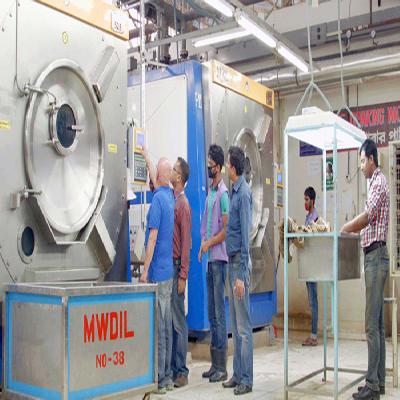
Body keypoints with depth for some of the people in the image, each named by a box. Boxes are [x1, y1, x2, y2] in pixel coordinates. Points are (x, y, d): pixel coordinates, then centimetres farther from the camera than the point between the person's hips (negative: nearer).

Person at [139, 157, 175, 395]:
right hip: (169, 269, 8)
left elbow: (153, 236, -18)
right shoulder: (170, 197, 9)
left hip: (157, 271, -8)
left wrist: (145, 270, -15)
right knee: (167, 324, 11)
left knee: (159, 325, -4)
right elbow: (157, 183, 32)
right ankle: (167, 375, 19)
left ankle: (159, 379, 2)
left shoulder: (158, 199, -15)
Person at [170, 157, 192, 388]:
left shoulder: (183, 204, -12)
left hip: (176, 267, -8)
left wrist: (183, 276, -17)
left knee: (178, 321, -2)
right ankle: (171, 368, 21)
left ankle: (182, 371, 7)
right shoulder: (170, 198, 10)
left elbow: (186, 242, -15)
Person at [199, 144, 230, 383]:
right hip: (210, 258, 9)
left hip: (220, 258, -9)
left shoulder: (224, 193, -11)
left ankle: (222, 368, 2)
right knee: (211, 313, 12)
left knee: (219, 312, -5)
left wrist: (209, 243, -9)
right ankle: (214, 364, 20)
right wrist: (203, 243, 4)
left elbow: (226, 230, -14)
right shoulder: (210, 192, 17)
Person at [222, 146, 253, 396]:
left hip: (240, 264, -10)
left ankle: (247, 379, 7)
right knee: (236, 325, 14)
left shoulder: (244, 193, -14)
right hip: (232, 262, 10)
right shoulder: (234, 191, 14)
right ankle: (238, 374, 24)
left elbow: (245, 235, -18)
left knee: (244, 326, -2)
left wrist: (241, 275, -19)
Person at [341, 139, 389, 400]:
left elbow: (367, 217, -22)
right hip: (374, 256, 10)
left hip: (376, 256, -10)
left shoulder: (379, 182, -11)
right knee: (378, 324, 11)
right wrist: (353, 229, 16)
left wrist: (342, 230, -15)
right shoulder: (375, 182, 20)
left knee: (373, 325, -9)